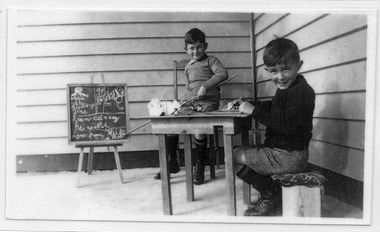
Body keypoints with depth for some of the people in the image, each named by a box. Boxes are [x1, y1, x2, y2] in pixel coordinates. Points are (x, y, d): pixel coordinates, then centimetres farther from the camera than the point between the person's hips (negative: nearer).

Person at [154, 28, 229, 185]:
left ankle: (199, 167, -9)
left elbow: (223, 74, -8)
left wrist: (205, 86, -19)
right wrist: (186, 98, 9)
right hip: (190, 100, 6)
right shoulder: (188, 67, 26)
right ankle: (172, 162, 2)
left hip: (208, 101, -6)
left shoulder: (211, 60, 8)